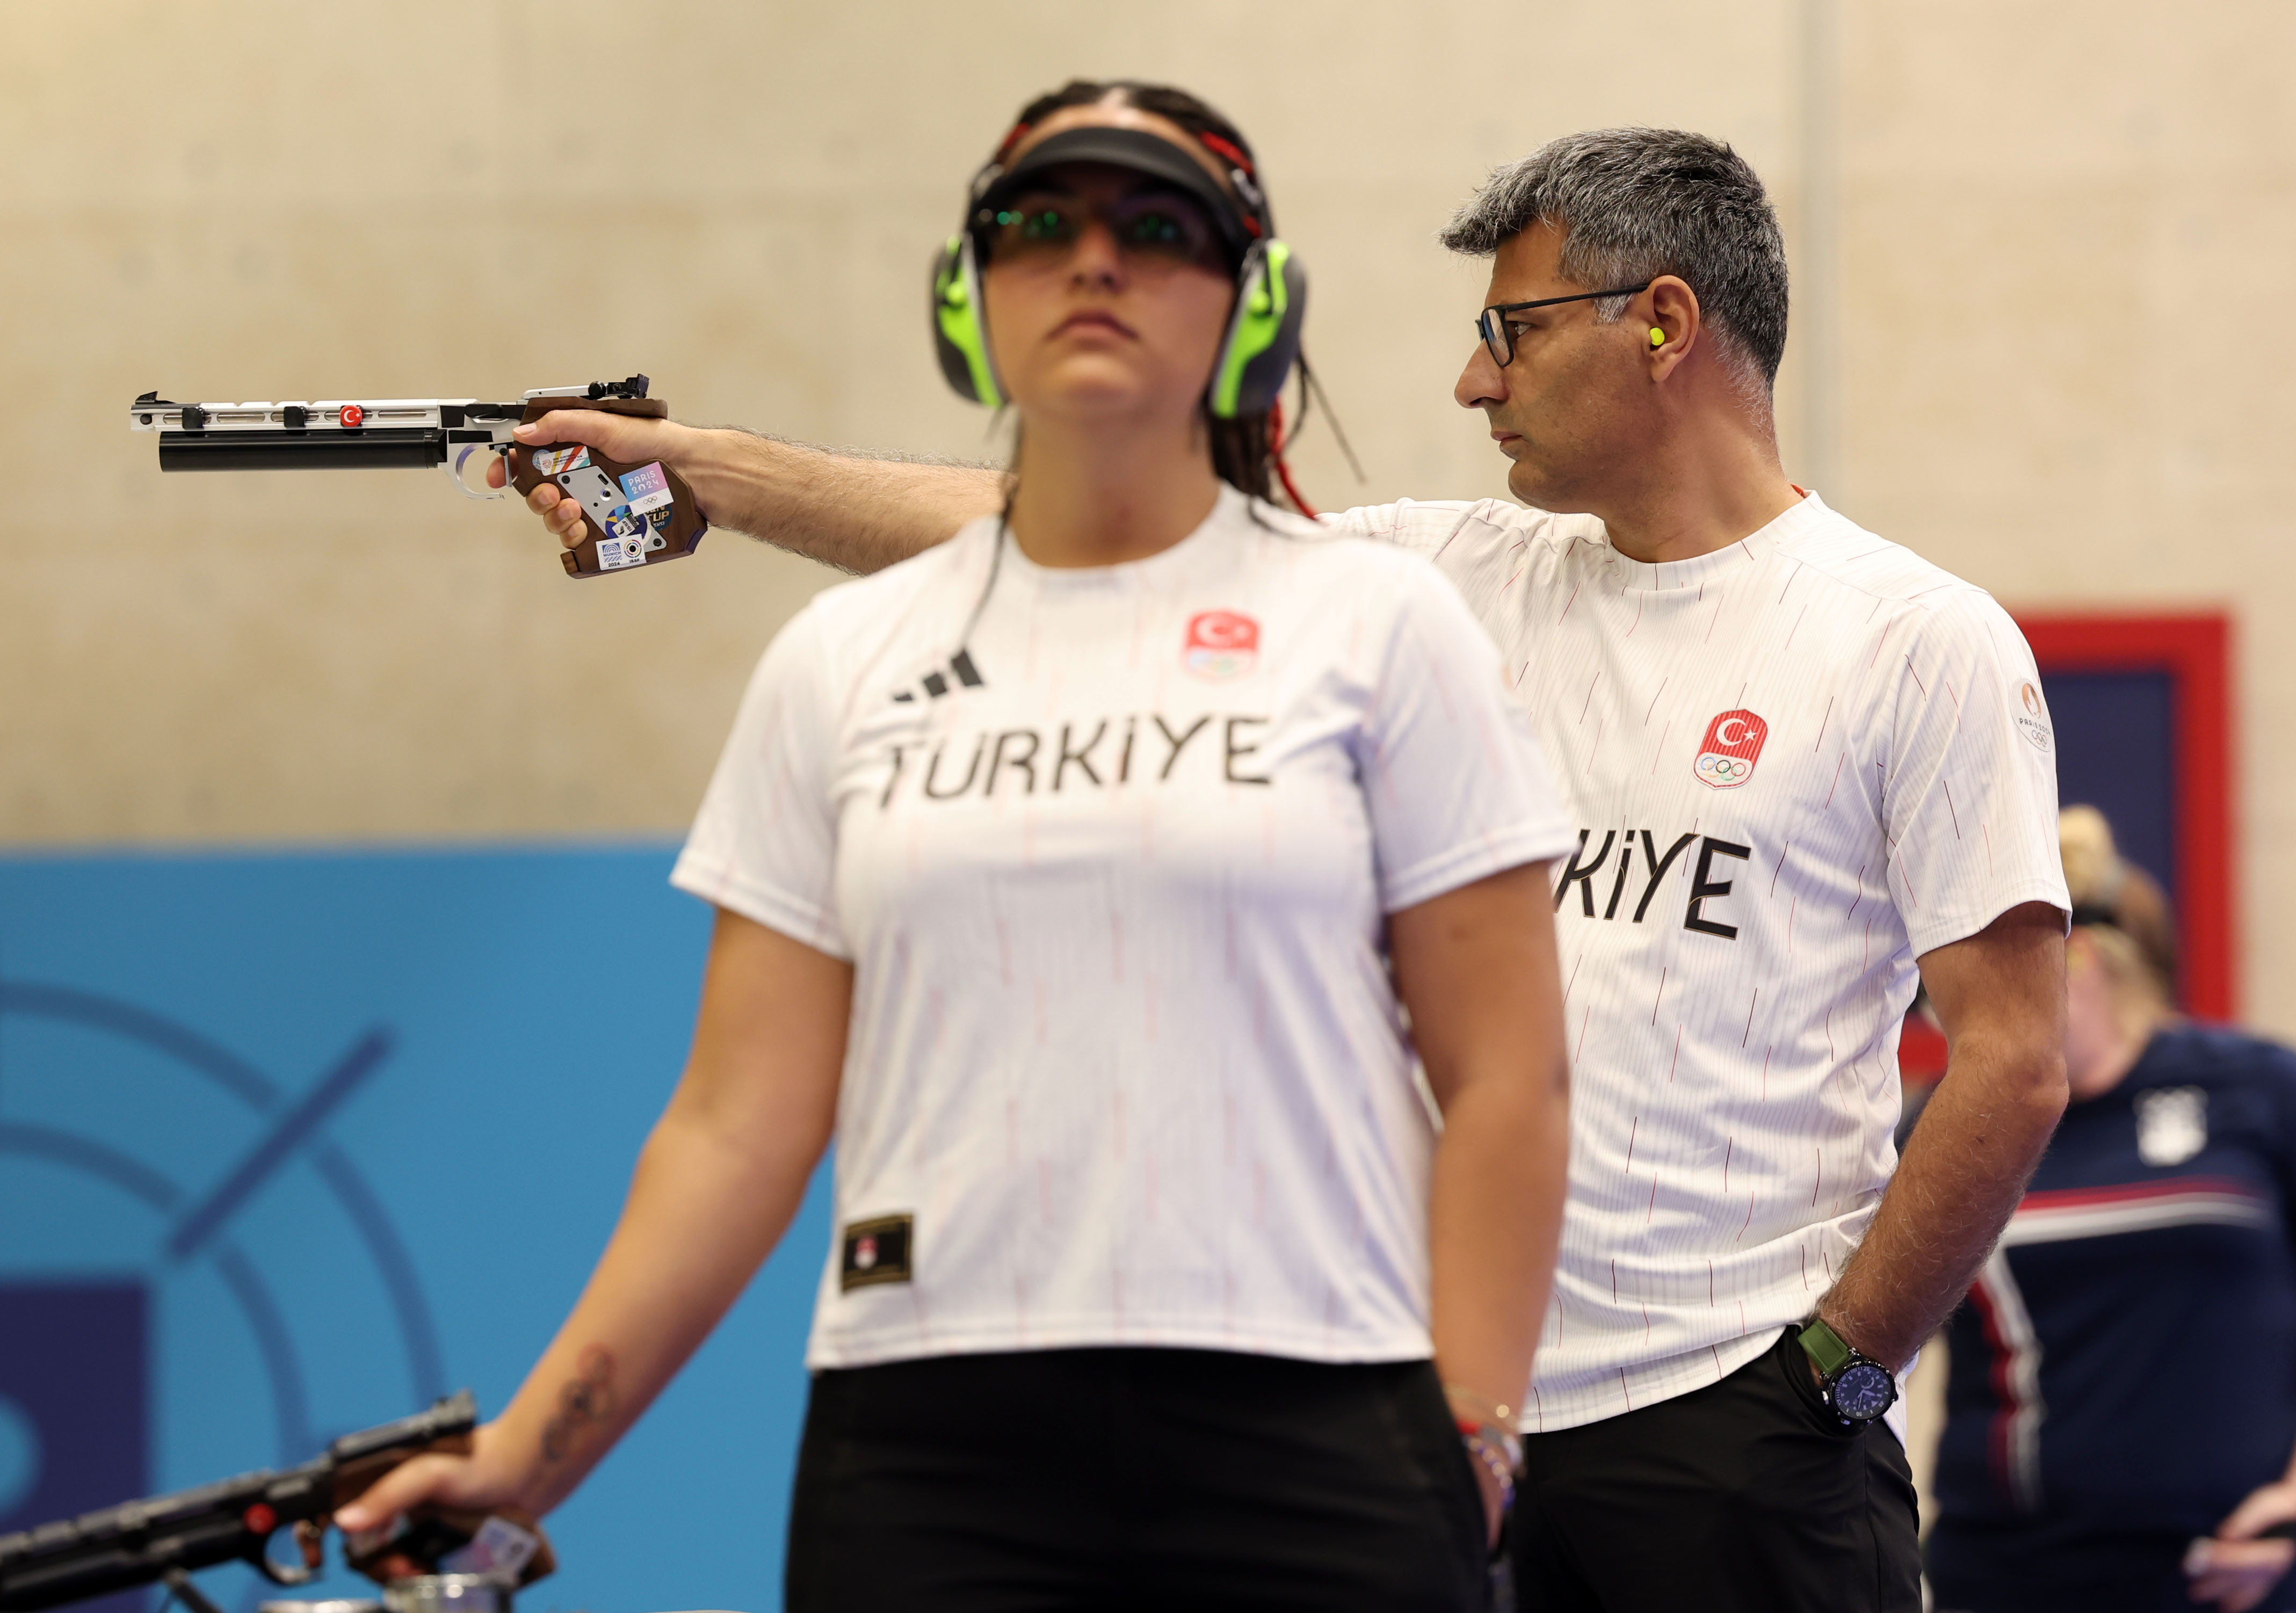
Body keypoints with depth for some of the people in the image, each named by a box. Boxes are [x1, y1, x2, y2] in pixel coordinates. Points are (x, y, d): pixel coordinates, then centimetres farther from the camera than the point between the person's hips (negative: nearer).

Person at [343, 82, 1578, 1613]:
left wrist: (1468, 1444, -7)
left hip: (1307, 1431, -2)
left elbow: (1504, 1081, 2)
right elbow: (739, 1124, 9)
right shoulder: (841, 662, 12)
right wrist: (523, 1454, 1)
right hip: (926, 1448, 2)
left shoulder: (1377, 622, 6)